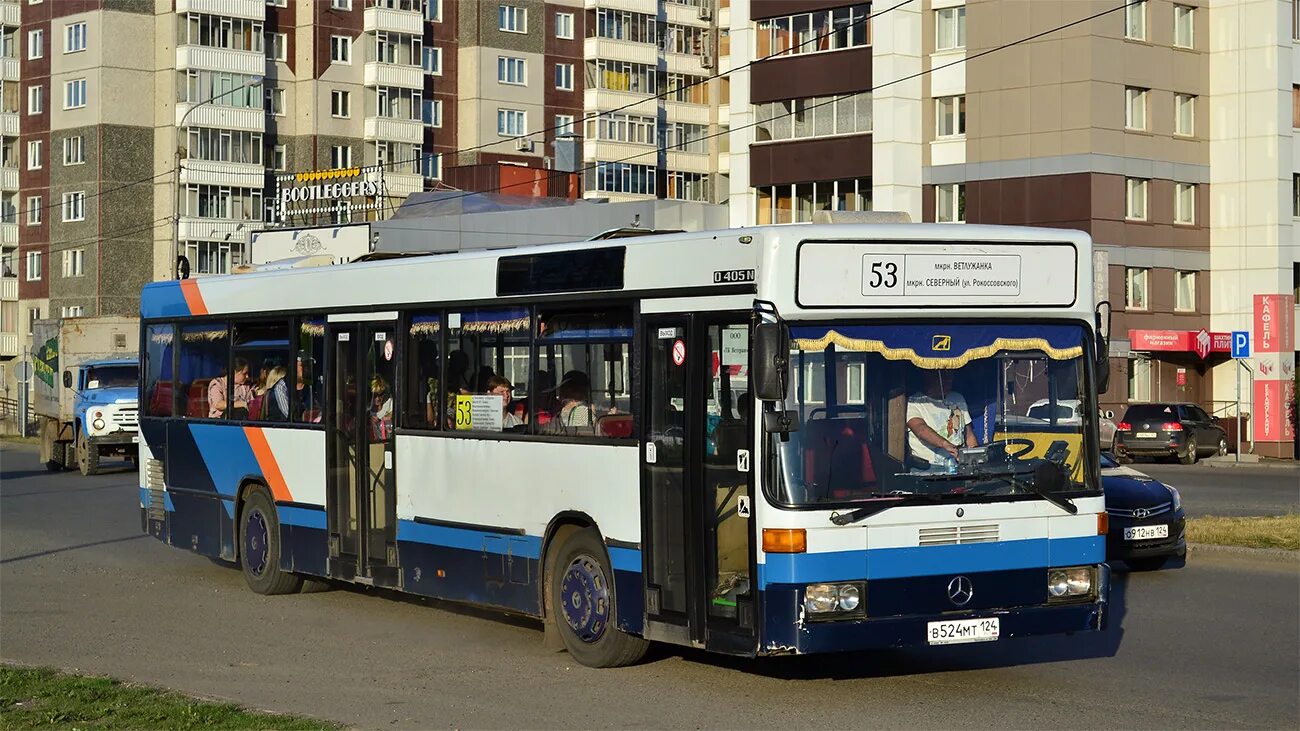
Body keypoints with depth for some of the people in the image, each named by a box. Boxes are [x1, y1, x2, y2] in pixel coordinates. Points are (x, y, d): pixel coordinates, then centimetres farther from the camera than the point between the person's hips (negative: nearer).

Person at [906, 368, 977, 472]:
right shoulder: (913, 402, -2)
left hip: (957, 467, 4)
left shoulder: (958, 399, 20)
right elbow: (920, 429, -21)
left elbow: (969, 436, 23)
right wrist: (946, 445, -36)